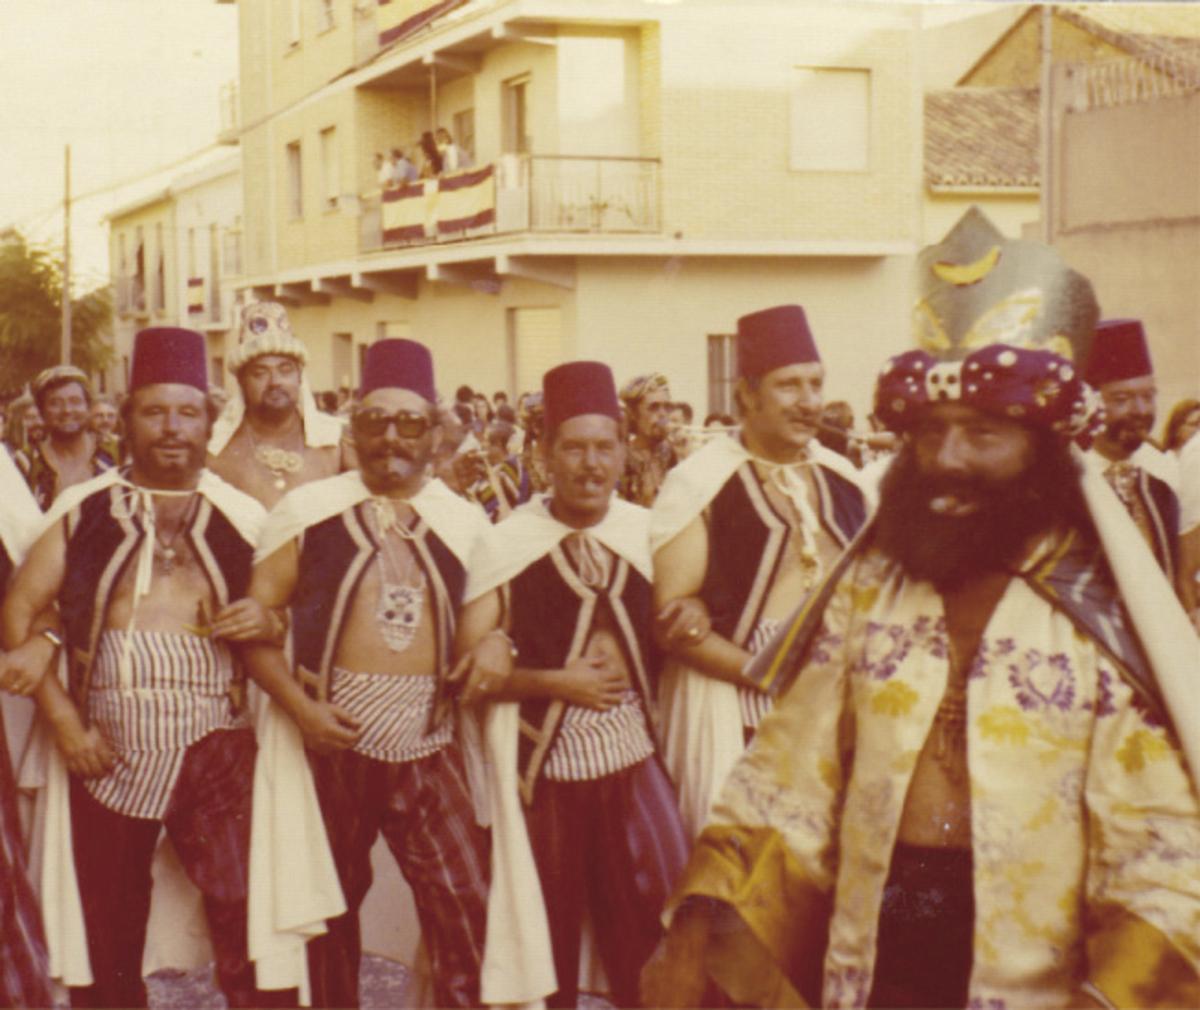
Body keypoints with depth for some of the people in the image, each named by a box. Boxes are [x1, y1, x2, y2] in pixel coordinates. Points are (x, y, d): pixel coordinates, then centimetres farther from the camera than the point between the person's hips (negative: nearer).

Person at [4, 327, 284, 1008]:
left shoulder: (244, 517, 8)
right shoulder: (84, 511, 7)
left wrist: (268, 623, -9)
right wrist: (62, 717, -8)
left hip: (217, 751, 0)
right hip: (106, 752, 1)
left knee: (248, 923, -9)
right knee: (108, 934, 9)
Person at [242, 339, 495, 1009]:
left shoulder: (465, 522, 6)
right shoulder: (309, 509, 0)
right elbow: (255, 616, -3)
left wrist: (493, 647, -9)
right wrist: (300, 705, -14)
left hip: (429, 741, 1)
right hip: (334, 736, -1)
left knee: (466, 900, -7)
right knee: (333, 900, 14)